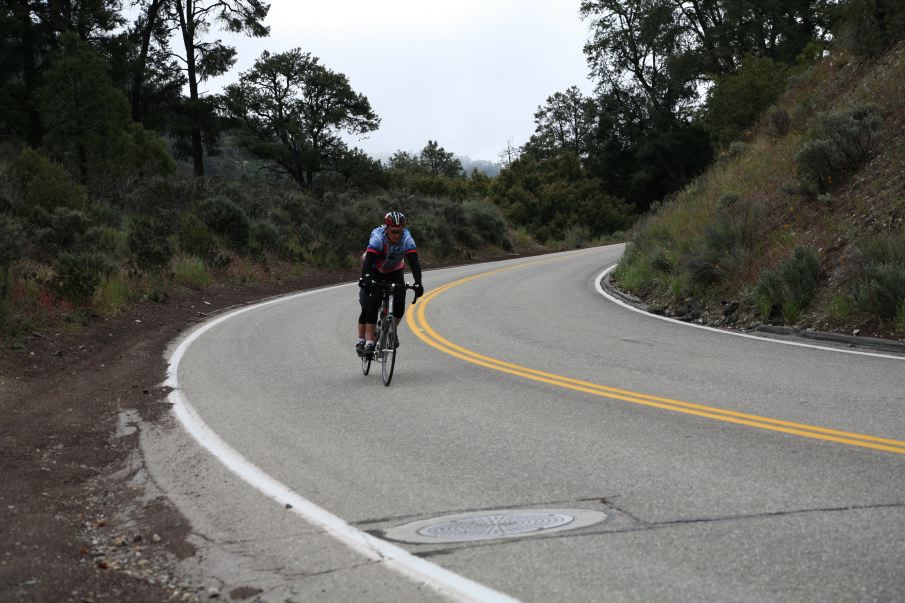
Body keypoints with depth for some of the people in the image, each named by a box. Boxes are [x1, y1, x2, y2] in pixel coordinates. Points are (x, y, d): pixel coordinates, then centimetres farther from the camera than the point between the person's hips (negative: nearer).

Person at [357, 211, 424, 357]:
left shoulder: (407, 239, -27)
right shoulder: (378, 237, -32)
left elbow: (414, 262, -34)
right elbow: (368, 260, -42)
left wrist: (418, 283, -49)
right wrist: (365, 279, -59)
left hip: (395, 272, 2)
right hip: (375, 271, -2)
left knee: (399, 304, -17)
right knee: (371, 304, -19)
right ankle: (368, 342, -14)